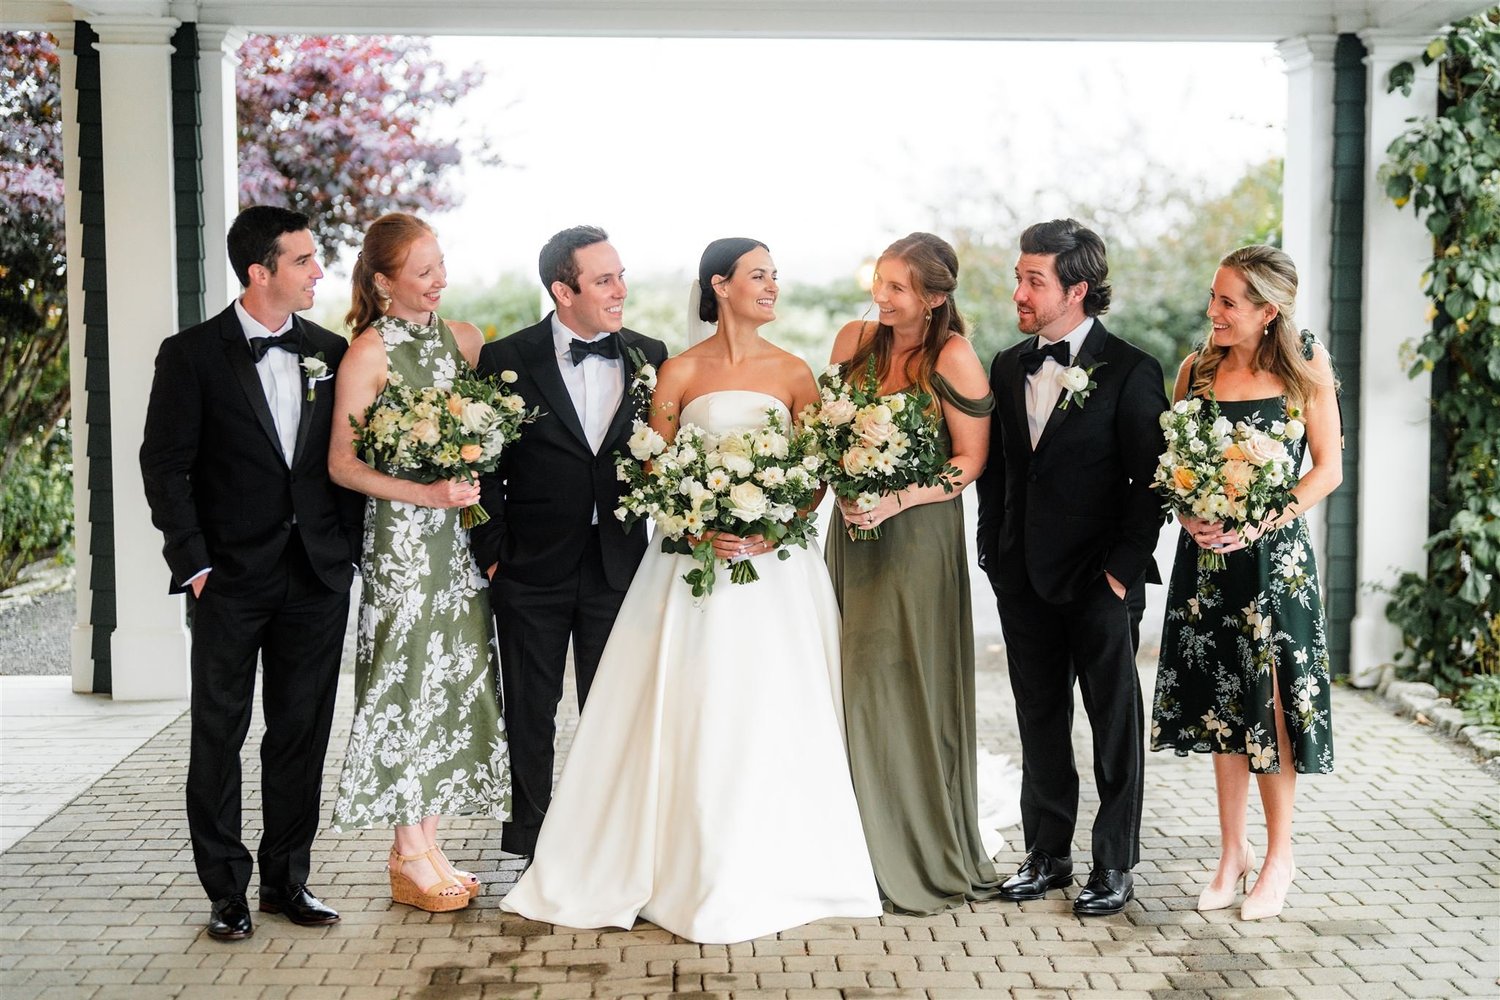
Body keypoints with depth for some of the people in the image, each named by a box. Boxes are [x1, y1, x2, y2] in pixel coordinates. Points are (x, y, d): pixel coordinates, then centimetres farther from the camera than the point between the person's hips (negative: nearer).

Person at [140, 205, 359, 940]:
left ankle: (287, 880, 23)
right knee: (219, 736, 5)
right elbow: (164, 465, -6)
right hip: (233, 578, -3)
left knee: (302, 734, 10)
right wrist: (194, 563, -11)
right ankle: (226, 891, 16)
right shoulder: (192, 355, -5)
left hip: (317, 576, 3)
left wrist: (349, 547, 3)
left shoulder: (331, 352, 6)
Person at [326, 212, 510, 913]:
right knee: (409, 683, -2)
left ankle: (429, 847, 18)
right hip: (400, 537, -6)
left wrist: (480, 494, 3)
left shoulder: (463, 339, 10)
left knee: (454, 683, 7)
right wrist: (428, 494, -19)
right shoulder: (368, 352, -7)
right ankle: (410, 857, 10)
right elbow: (341, 465, -10)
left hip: (460, 536, 6)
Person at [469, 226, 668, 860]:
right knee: (529, 712, 10)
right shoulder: (506, 360, -6)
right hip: (532, 570, -1)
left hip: (618, 564, 2)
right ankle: (532, 839, 24)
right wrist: (492, 553, -5)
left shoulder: (648, 356, 2)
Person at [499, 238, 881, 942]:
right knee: (693, 716, -2)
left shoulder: (793, 373, 6)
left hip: (776, 562, 1)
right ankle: (698, 873, 11)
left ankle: (768, 870, 16)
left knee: (772, 716, 1)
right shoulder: (680, 373, 2)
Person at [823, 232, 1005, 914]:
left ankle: (926, 860, 11)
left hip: (919, 535, -5)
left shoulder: (953, 358, -9)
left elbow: (972, 459, -7)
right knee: (855, 685, 4)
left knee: (907, 687, -3)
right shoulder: (854, 340, 7)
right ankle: (865, 850, 14)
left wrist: (897, 500, -17)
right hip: (855, 532, 5)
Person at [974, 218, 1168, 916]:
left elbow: (1151, 479, -9)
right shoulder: (1008, 368, 9)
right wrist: (994, 556, 8)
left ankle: (1115, 864, 17)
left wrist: (1124, 567, -13)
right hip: (1024, 579, 5)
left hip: (1100, 579, -5)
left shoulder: (1131, 372, -8)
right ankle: (1047, 854, 25)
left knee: (1115, 722, 6)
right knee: (1039, 721, 13)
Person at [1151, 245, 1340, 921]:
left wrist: (1257, 525, -15)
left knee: (1270, 705, 0)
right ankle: (1232, 851, 21)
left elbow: (1327, 470, -4)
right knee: (1220, 705, 9)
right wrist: (1191, 515, -12)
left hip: (1272, 554, -3)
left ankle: (1279, 857, 16)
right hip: (1206, 554, 3)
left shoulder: (1305, 368, -4)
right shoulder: (1197, 369, 4)